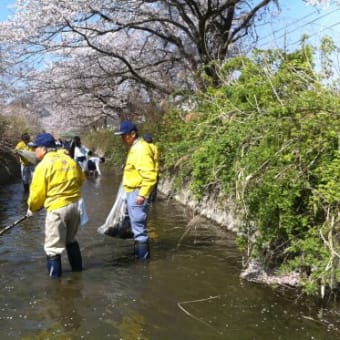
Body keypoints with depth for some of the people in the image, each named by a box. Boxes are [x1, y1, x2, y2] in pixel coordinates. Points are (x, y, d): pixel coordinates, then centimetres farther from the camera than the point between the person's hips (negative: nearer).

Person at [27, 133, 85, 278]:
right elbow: (81, 180, 19)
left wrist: (32, 208, 8)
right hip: (75, 205, 7)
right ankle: (77, 267, 34)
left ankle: (55, 275, 9)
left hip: (57, 208, -7)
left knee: (53, 246, 4)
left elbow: (37, 192, -9)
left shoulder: (43, 165, -12)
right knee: (71, 239, 25)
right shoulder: (70, 160, 8)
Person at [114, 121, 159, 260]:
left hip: (137, 193, -11)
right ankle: (139, 253, 32)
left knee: (139, 227, -4)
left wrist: (142, 194, -25)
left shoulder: (141, 149, -19)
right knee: (137, 226, 20)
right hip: (132, 192, 11)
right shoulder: (135, 147, 14)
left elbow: (150, 175, -25)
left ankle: (142, 257, 5)